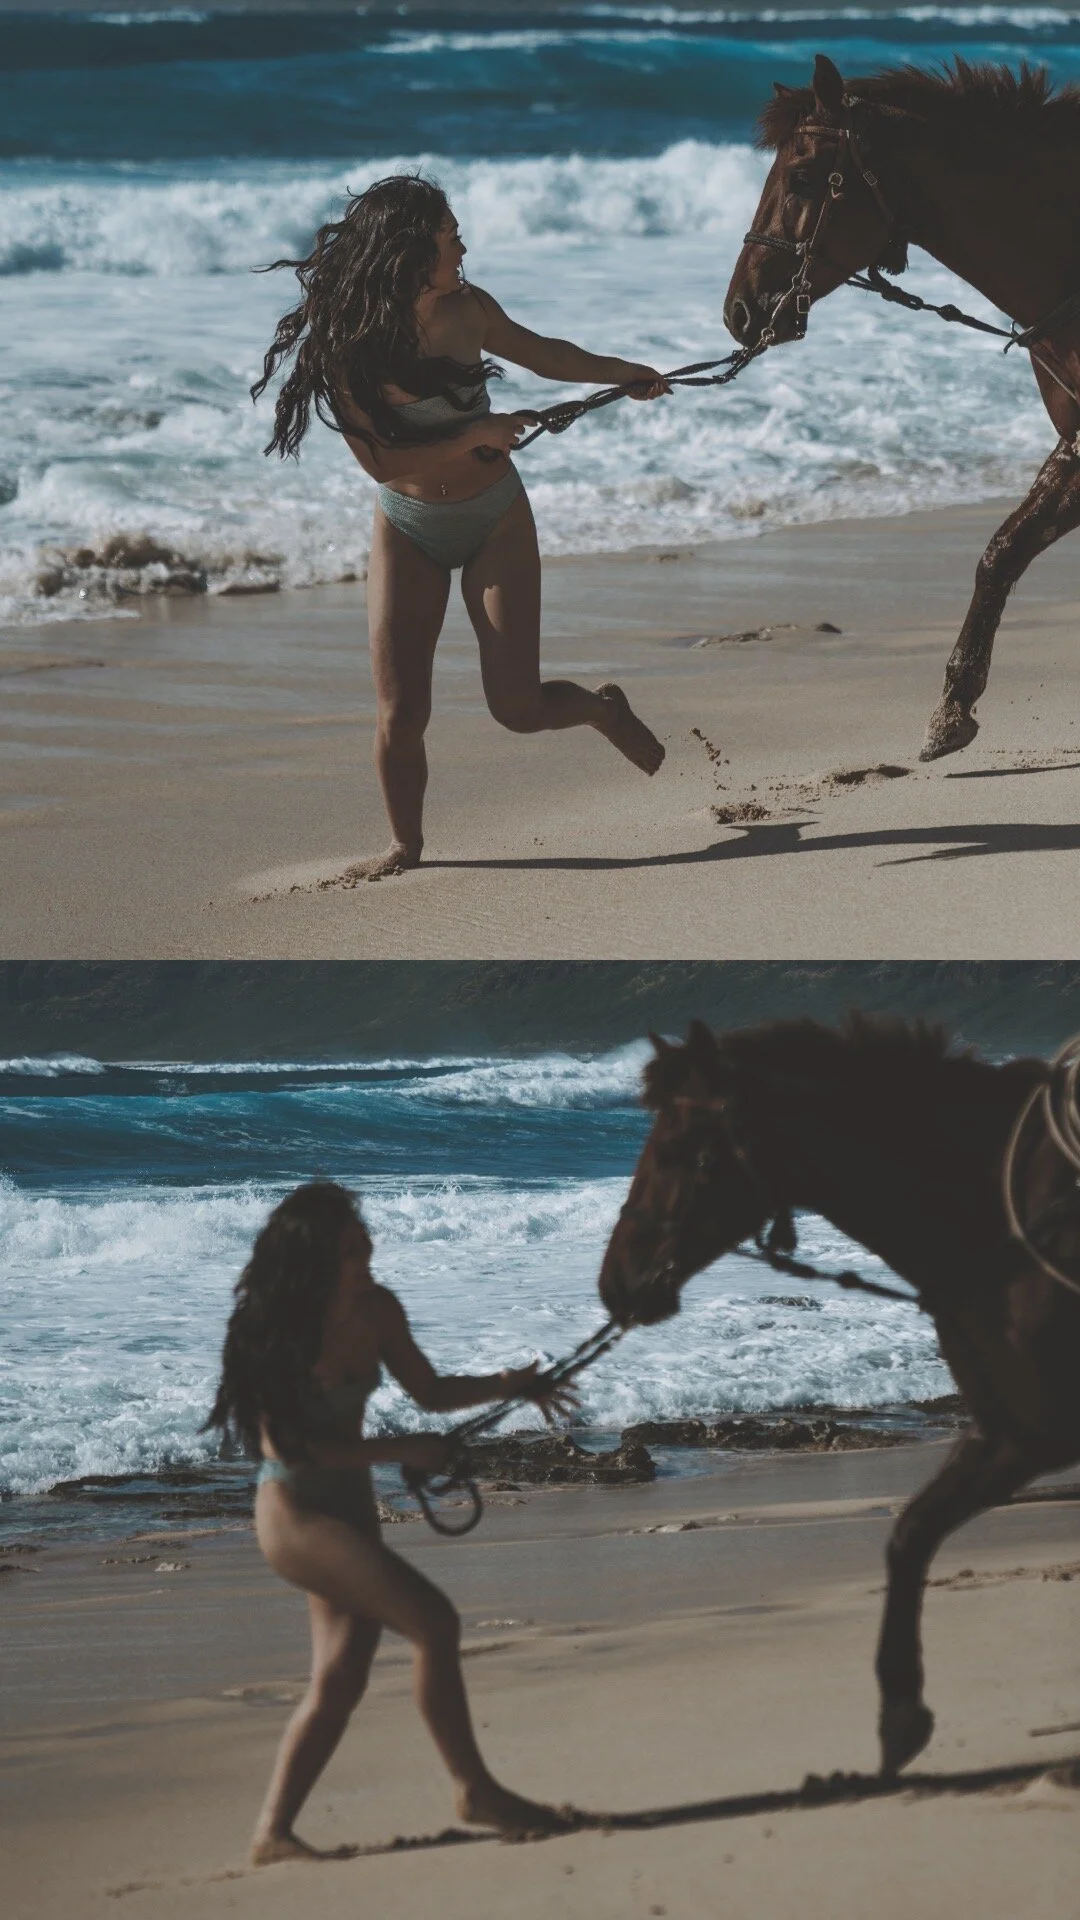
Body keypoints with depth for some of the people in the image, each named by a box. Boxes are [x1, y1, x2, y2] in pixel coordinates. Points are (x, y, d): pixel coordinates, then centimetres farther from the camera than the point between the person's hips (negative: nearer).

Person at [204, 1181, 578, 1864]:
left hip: (350, 1511, 8)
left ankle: (274, 1833, 7)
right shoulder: (278, 1333, -19)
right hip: (295, 1513, -8)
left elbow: (429, 1390, 13)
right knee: (434, 1622, -17)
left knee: (340, 1682, 4)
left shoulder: (376, 1311, 0)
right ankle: (476, 1790, -7)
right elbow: (289, 1446, -21)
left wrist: (504, 1385, -4)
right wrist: (400, 1449, -21)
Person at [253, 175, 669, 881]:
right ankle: (406, 844, 14)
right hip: (409, 531, -1)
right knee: (401, 713, -8)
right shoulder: (352, 348, -19)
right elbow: (380, 459, -22)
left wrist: (618, 371, 15)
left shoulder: (466, 310, -8)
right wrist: (477, 436, -24)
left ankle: (604, 710, 28)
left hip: (496, 524, 1)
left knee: (518, 706, -4)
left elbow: (537, 352, 14)